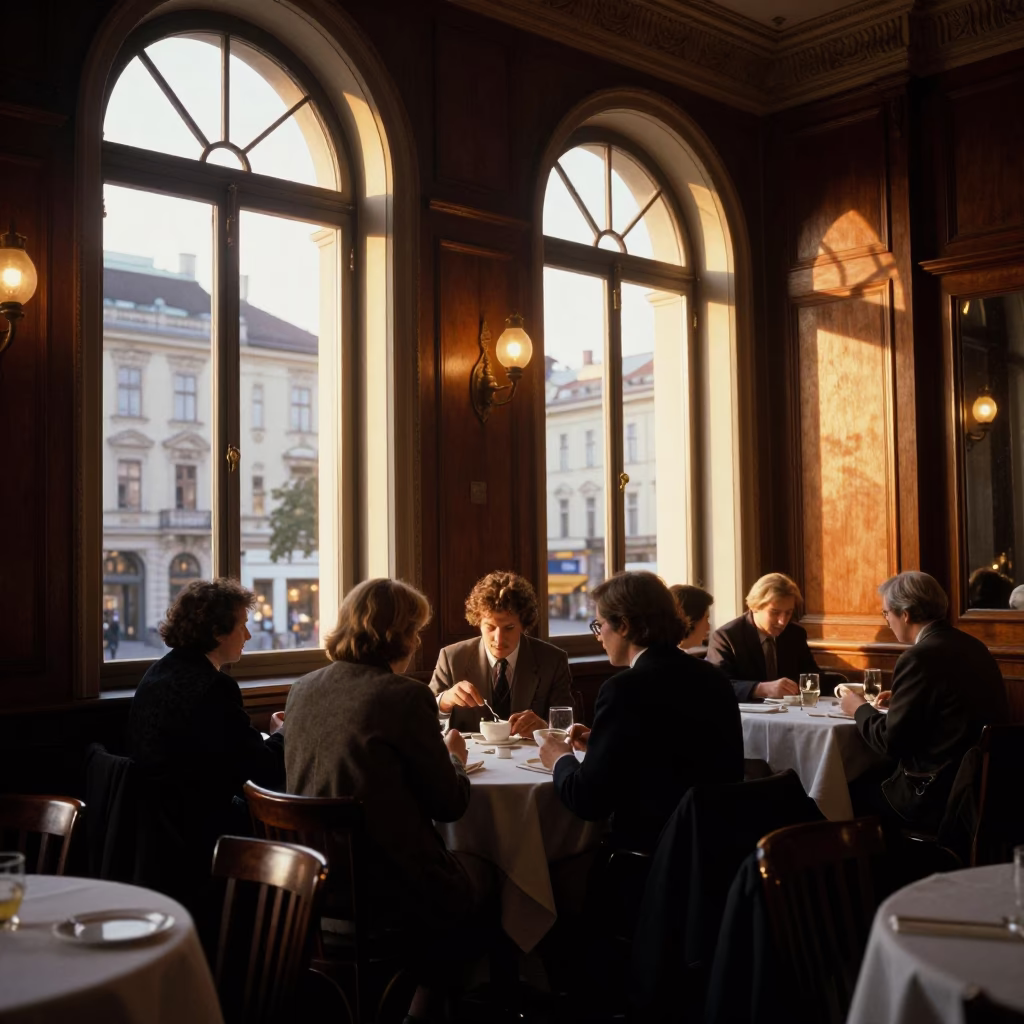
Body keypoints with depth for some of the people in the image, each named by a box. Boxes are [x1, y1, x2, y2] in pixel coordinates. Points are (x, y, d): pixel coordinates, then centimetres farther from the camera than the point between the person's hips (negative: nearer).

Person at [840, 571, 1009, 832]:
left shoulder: (919, 657, -18)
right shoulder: (971, 645, 7)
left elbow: (891, 742, -14)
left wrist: (860, 709, 3)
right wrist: (901, 700, 19)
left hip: (940, 798, -8)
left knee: (852, 796, 9)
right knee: (872, 778, 20)